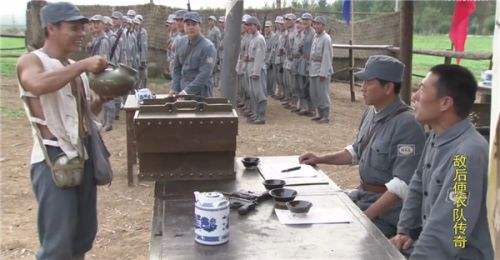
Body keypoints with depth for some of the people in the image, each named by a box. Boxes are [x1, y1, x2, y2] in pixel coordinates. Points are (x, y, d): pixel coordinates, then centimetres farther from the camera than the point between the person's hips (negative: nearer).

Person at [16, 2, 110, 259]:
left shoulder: (75, 68, 14)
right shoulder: (31, 60, -7)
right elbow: (38, 84, -32)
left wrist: (103, 97, 4)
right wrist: (82, 66, -28)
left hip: (84, 156, 7)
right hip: (53, 160, -7)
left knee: (85, 234, 14)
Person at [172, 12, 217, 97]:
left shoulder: (208, 47, -13)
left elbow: (204, 74, -20)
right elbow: (177, 69, 14)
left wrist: (188, 90, -25)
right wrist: (176, 90, 5)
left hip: (200, 93, -5)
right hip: (183, 92, 6)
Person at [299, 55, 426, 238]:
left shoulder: (406, 126, -22)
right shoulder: (371, 112, 6)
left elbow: (402, 185, -25)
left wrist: (367, 216, -26)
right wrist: (321, 159, 13)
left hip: (388, 205, -9)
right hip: (363, 193, 9)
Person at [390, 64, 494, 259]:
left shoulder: (467, 154, -26)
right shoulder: (436, 137, 2)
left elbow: (447, 229, -29)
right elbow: (417, 187, 14)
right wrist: (405, 231, 8)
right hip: (428, 241, 7)